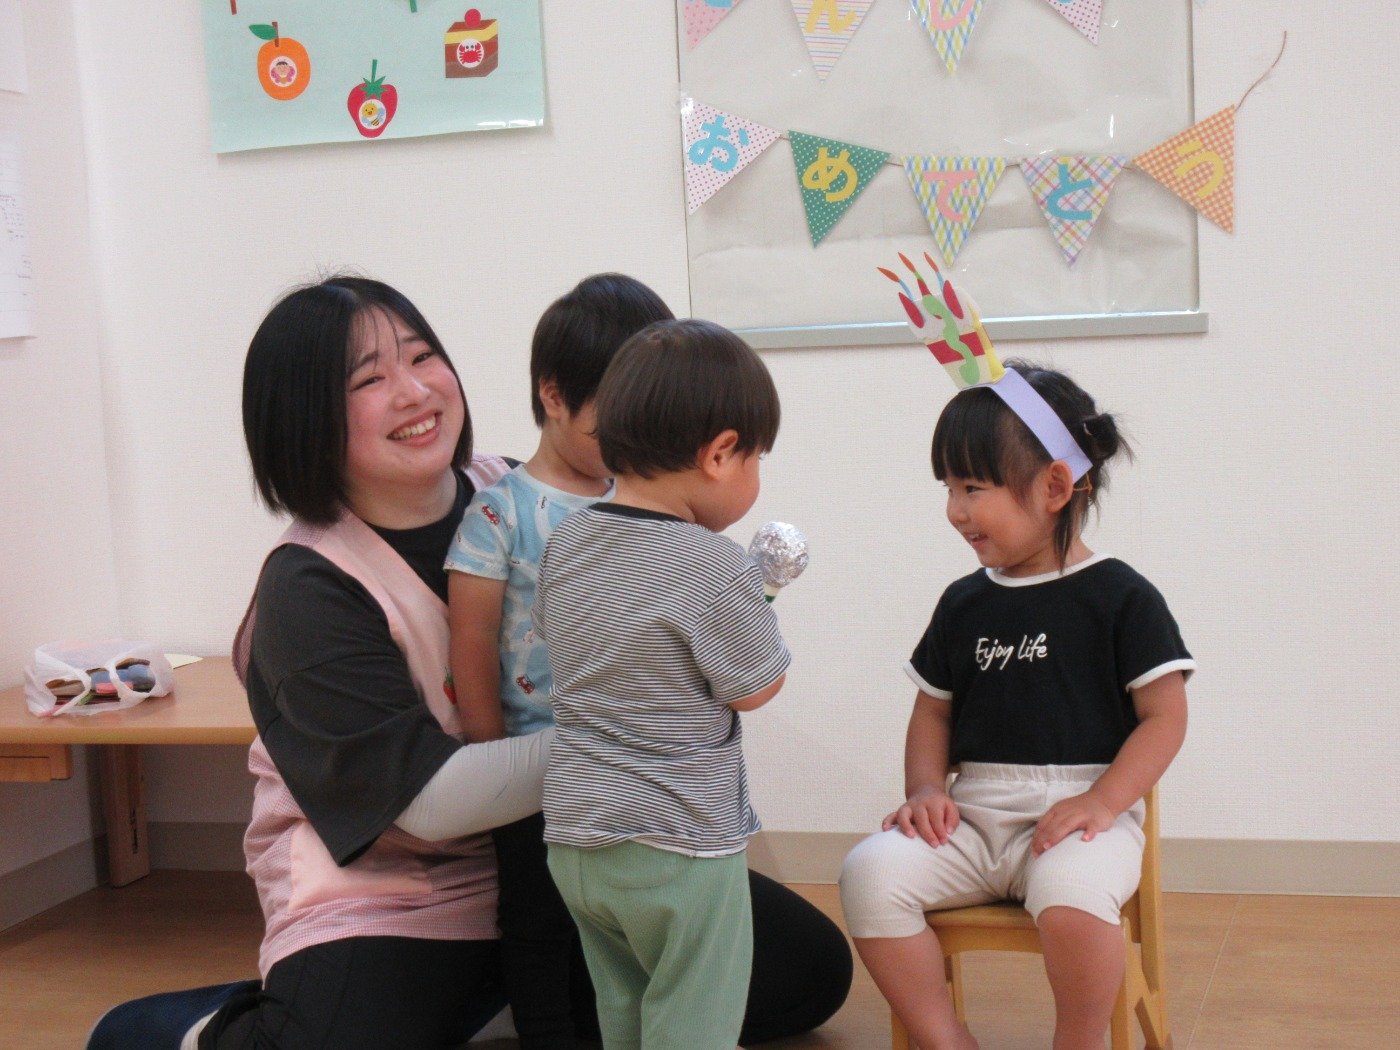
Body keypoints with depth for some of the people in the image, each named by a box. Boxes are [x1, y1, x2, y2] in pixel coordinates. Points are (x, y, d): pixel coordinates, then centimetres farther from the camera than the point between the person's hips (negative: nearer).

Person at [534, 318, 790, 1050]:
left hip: (573, 838, 7)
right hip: (679, 846, -7)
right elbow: (756, 687, -9)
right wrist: (758, 604, 10)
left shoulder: (564, 544, 2)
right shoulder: (715, 570, -19)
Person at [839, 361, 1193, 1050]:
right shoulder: (964, 604, 13)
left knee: (1071, 895, -37)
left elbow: (1164, 715, -3)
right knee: (870, 872, -21)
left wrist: (1101, 803, -16)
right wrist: (925, 790, 1)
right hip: (973, 814, 5)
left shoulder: (1120, 599, -1)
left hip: (1078, 813, -4)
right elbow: (934, 708, 19)